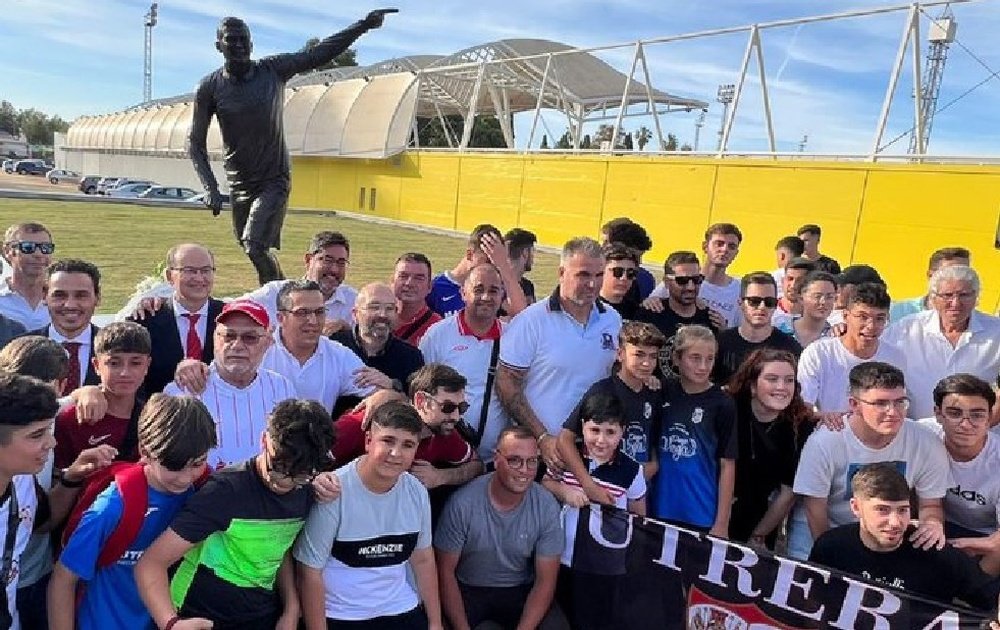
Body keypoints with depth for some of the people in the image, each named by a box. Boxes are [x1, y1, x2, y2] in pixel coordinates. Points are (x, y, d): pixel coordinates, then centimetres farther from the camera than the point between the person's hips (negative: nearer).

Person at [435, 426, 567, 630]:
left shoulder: (547, 507, -12)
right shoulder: (462, 503, -17)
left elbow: (545, 579, -8)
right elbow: (445, 570, -9)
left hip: (521, 591, 2)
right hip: (468, 591, -2)